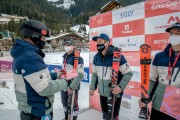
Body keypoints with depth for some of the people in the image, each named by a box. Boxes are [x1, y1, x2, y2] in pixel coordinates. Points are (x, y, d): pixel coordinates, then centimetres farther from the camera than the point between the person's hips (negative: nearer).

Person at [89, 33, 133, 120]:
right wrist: (92, 87, 6)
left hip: (115, 93, -5)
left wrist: (121, 87, -26)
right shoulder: (96, 57, -2)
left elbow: (128, 73, -16)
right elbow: (94, 73, 9)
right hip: (102, 92, 5)